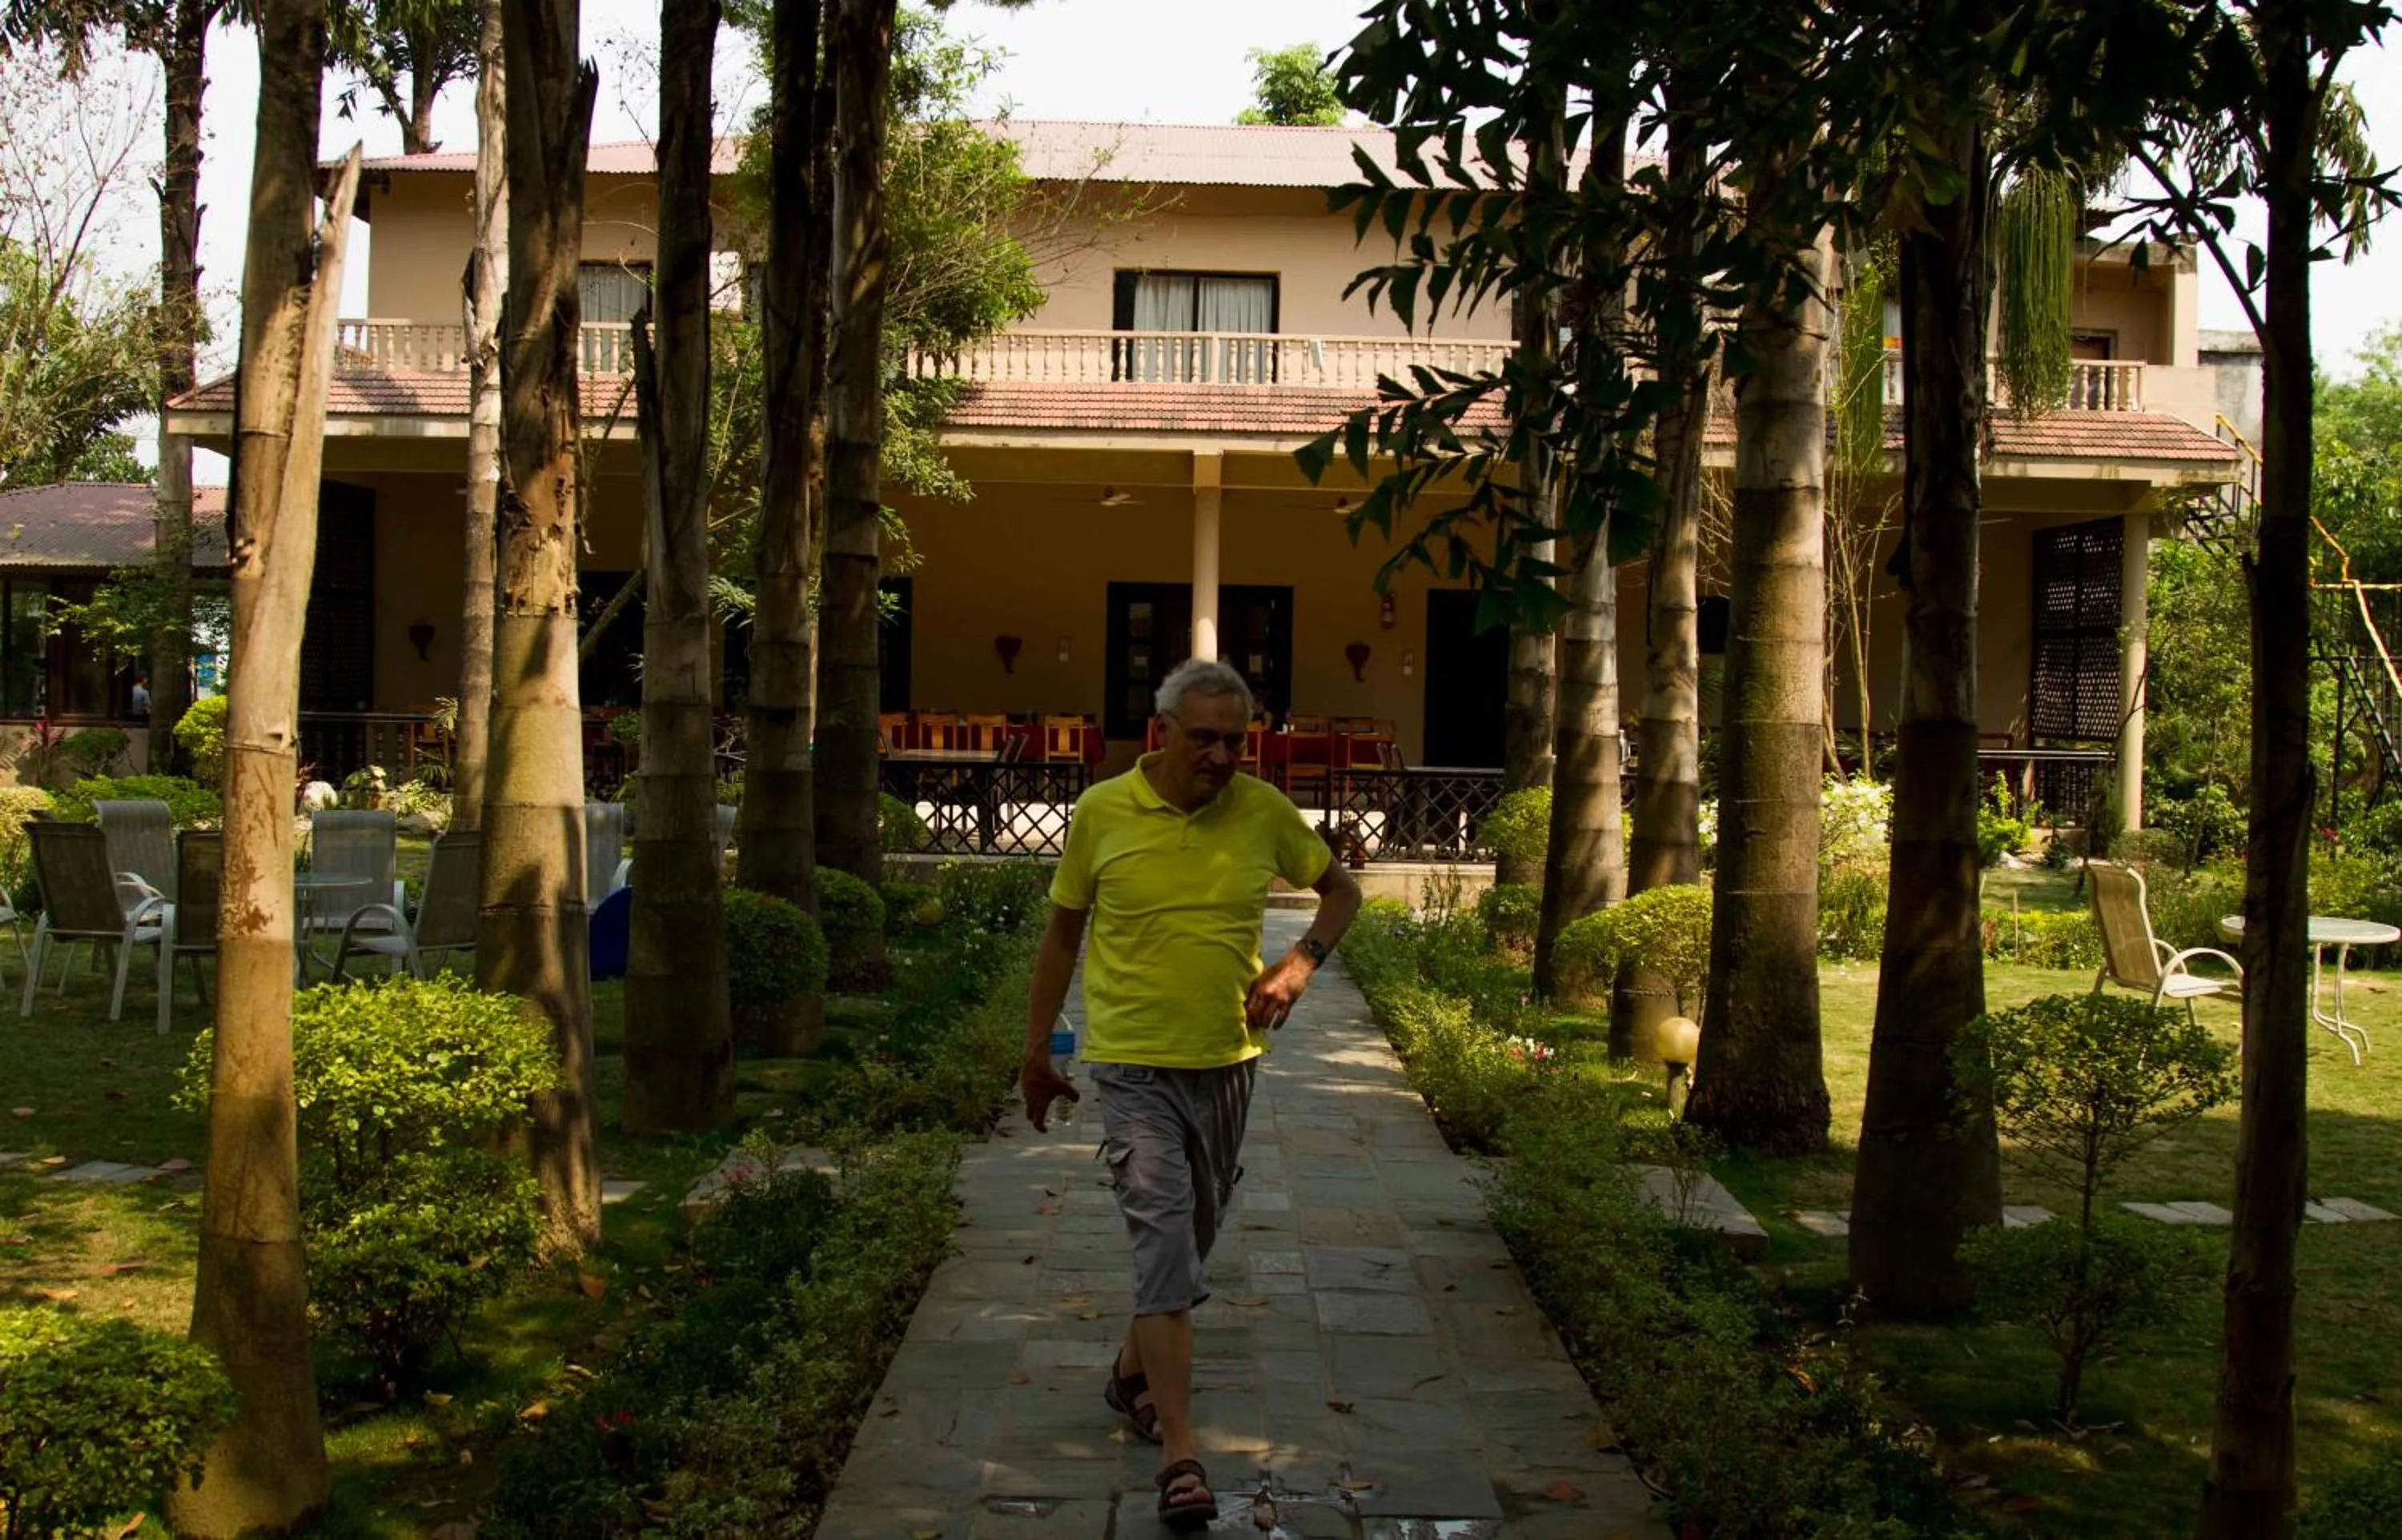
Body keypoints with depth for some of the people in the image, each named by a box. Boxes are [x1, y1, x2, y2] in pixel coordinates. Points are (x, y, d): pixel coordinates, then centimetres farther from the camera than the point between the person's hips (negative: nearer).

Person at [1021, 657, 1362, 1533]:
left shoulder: (1263, 811, -3)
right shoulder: (1101, 812, -7)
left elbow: (1340, 889, 12)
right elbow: (1063, 932, 5)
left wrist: (1302, 963, -7)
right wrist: (1037, 1048, 10)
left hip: (1226, 1062, 4)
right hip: (1134, 1066, -3)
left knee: (1192, 1238, 17)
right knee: (1164, 1241, -13)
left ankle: (1133, 1371, 42)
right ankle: (1179, 1455, -13)